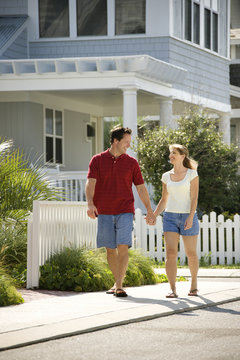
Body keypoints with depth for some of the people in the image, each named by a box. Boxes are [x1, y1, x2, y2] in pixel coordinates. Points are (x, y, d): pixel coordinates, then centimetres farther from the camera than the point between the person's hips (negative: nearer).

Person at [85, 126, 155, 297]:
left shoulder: (131, 162, 7)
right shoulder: (98, 160, 3)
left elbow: (141, 188, 11)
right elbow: (90, 183, -7)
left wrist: (149, 210, 9)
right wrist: (90, 204, -24)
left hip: (125, 212, 0)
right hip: (104, 212, 0)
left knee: (123, 247, -13)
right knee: (110, 249, 6)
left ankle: (119, 285, -15)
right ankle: (118, 282, 21)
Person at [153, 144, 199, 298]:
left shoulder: (192, 174, -1)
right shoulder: (167, 176, 10)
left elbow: (194, 198, -7)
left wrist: (191, 217, -18)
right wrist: (153, 215, 2)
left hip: (188, 216, -3)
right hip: (170, 216, 3)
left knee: (191, 254, 6)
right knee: (171, 253, -11)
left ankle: (194, 284, 28)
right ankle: (173, 289, -14)